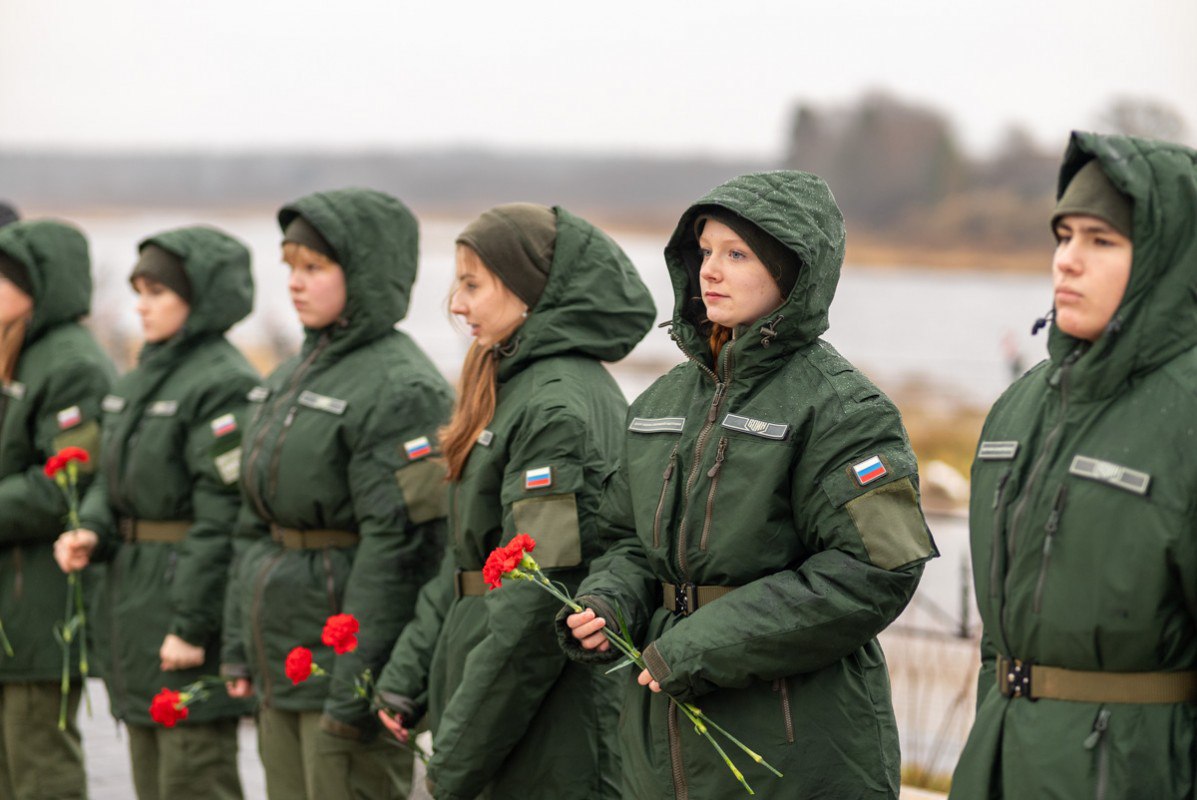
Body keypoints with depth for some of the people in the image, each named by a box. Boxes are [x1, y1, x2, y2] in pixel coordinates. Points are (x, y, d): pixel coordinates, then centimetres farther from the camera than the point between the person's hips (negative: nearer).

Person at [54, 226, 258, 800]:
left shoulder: (224, 385, -15)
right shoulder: (142, 378, 15)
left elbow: (223, 518, -19)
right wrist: (92, 534, -2)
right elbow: (112, 480, 20)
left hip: (190, 602, -9)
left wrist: (191, 624, -21)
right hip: (133, 601, 9)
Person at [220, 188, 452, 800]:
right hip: (281, 657, 9)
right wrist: (238, 645, 15)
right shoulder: (294, 376, 14)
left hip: (354, 658, -9)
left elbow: (396, 549, -18)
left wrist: (354, 690, -20)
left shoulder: (402, 389, -14)